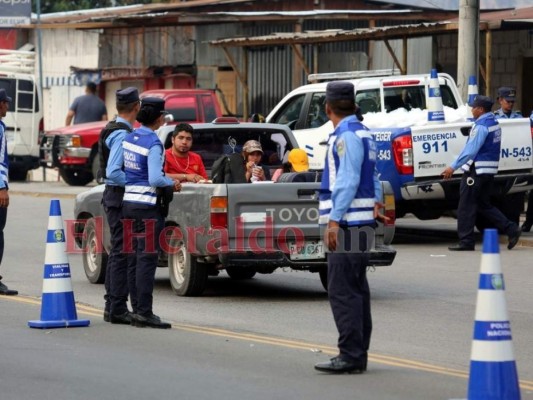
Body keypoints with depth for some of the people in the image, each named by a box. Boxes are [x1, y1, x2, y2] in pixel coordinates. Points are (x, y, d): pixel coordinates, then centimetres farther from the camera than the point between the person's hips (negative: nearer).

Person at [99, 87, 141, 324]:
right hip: (121, 198, -10)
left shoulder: (113, 130, 13)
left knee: (117, 252, 15)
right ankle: (118, 309, -7)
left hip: (114, 197, 10)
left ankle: (112, 307, 21)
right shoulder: (122, 135, -17)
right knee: (124, 253, -8)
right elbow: (113, 172, -24)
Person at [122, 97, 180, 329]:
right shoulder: (153, 143, -15)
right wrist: (172, 184, -3)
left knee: (138, 257, 12)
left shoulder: (128, 138, 8)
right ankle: (144, 312, -6)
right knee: (147, 258, -5)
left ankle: (139, 310, 15)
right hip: (147, 207, -8)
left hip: (128, 202, 8)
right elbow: (155, 179, -22)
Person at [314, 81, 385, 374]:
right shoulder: (363, 134, 18)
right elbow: (373, 178, 22)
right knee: (356, 289, 13)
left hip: (347, 223, -10)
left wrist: (334, 220, -21)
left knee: (342, 291, -10)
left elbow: (348, 181, -20)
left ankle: (351, 355, -11)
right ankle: (358, 355, 17)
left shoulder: (346, 136, -13)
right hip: (361, 222, 10)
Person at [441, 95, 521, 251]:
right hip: (490, 169, 9)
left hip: (476, 170, -9)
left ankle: (466, 242, 1)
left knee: (466, 207, -2)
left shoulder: (481, 126, -17)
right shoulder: (494, 123, 13)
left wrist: (453, 167, -20)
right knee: (484, 205, 17)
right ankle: (511, 229, 9)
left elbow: (470, 150, -21)